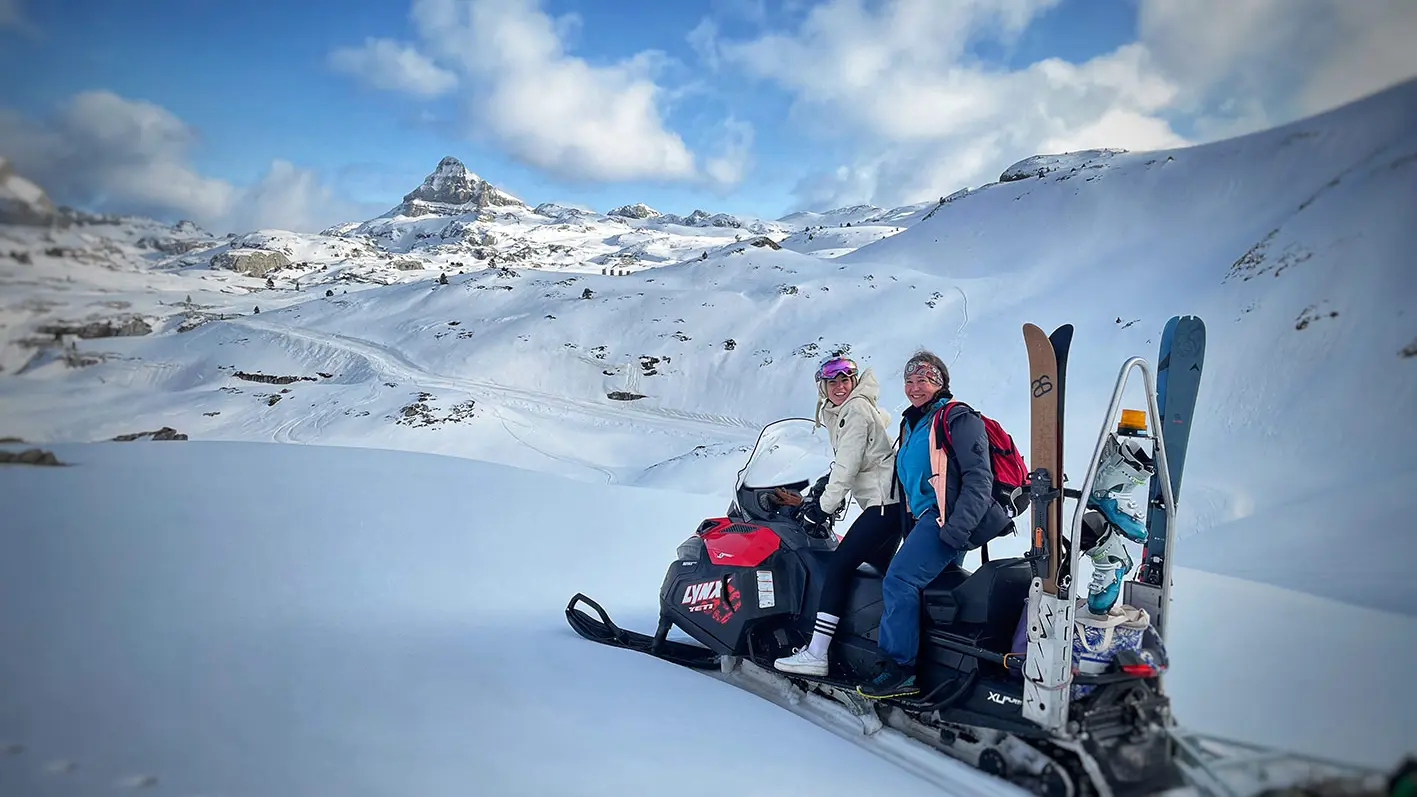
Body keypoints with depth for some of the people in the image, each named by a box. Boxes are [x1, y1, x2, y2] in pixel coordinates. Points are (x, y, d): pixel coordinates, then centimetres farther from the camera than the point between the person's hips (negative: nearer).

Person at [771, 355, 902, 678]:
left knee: (837, 567, -13)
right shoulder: (843, 412, 20)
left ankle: (816, 655, -16)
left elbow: (847, 467, -16)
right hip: (892, 501, 11)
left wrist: (821, 508, -11)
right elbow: (841, 466, 24)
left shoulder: (856, 409, -11)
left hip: (884, 503, -11)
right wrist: (814, 498, 15)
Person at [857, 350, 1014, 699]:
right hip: (926, 519, 10)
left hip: (947, 517, -10)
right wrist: (910, 532, 25)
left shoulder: (957, 418, -3)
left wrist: (957, 527, -25)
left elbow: (979, 478, -14)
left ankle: (900, 669, -18)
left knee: (899, 579, -21)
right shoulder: (911, 425, 24)